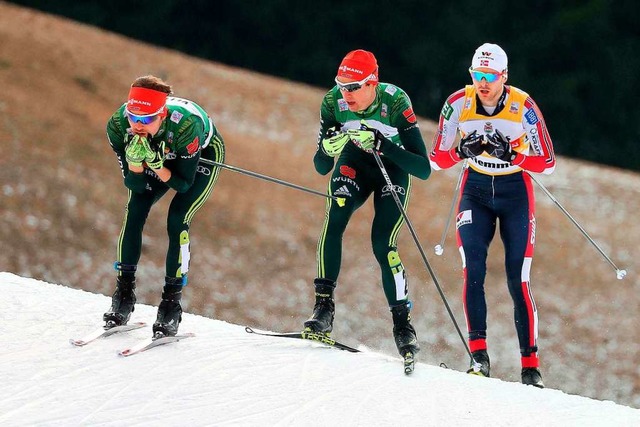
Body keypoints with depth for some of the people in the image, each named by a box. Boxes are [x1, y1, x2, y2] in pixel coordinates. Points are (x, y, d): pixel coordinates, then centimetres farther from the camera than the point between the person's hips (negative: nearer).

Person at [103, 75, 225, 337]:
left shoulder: (186, 124, -42)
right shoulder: (118, 125, -31)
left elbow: (183, 183, -29)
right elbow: (134, 183, -21)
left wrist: (156, 165, -46)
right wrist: (135, 160, -42)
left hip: (204, 153, -4)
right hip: (163, 156, 4)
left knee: (177, 220, -20)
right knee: (134, 212, -13)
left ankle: (172, 302, -12)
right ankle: (124, 294, -2)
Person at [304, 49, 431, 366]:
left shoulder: (395, 102, -32)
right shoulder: (333, 103, -23)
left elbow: (424, 169, -34)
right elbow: (321, 167, -15)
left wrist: (382, 145, -46)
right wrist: (328, 149, -38)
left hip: (393, 166, -2)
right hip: (354, 163, 2)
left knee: (383, 243, -19)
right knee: (334, 218, -26)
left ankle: (402, 323, -7)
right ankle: (324, 306, -21)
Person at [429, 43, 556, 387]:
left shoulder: (523, 106, -16)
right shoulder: (458, 104, -11)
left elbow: (547, 163, -13)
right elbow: (437, 159, -4)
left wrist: (510, 154, -29)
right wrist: (465, 150, -25)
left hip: (515, 193, -1)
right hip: (476, 191, 2)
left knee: (518, 281, -6)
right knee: (472, 270, -19)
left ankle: (530, 365, 2)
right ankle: (478, 353, -17)